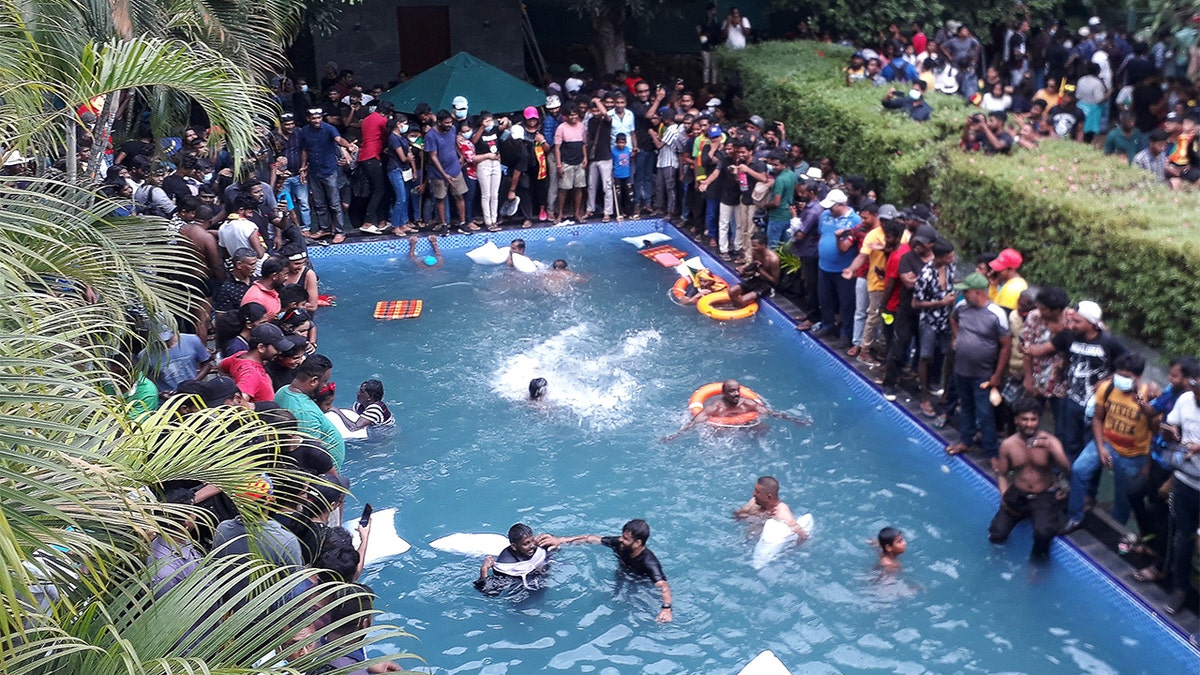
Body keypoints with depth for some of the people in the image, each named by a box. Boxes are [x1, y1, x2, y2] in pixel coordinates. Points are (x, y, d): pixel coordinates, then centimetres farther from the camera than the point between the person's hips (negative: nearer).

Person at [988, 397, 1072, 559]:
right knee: (996, 536, -5)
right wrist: (1005, 497, -10)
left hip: (1044, 497, -3)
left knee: (1044, 533, -30)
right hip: (1017, 495, 3)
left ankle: (1039, 555, 7)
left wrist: (1051, 447, -36)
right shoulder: (1008, 445, -6)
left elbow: (1067, 471, -22)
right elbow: (1002, 474, 5)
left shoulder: (1050, 441, -13)